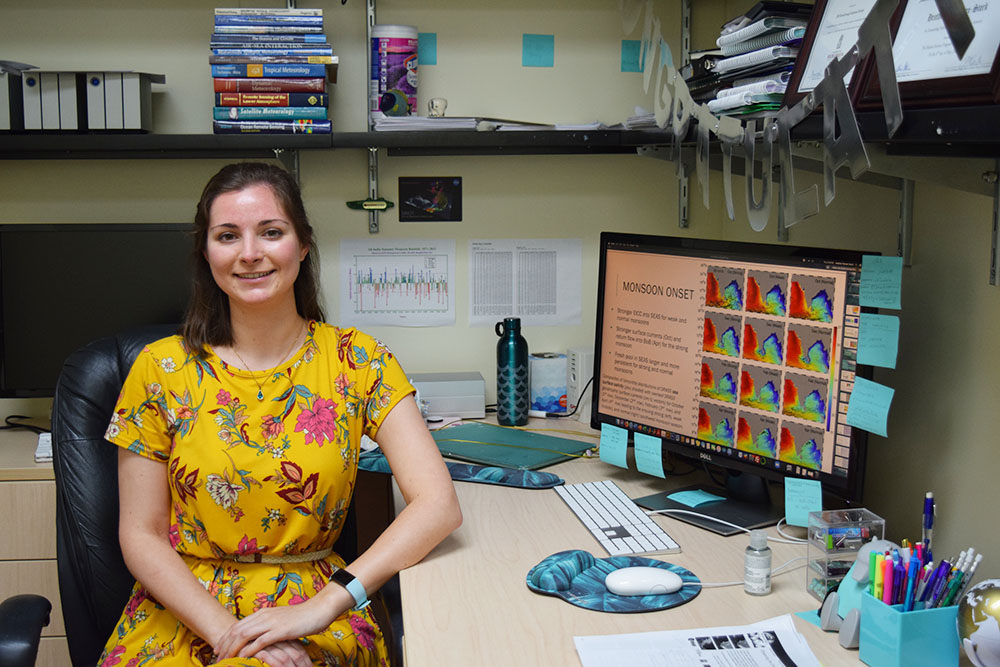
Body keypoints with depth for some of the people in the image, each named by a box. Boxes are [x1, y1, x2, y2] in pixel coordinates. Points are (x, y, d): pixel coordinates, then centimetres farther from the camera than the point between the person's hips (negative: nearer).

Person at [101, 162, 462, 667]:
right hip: (183, 607, 2)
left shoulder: (356, 361, -2)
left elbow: (439, 506, -10)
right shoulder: (161, 369, 0)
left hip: (316, 607, -1)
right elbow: (141, 535, 1)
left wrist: (325, 605, -21)